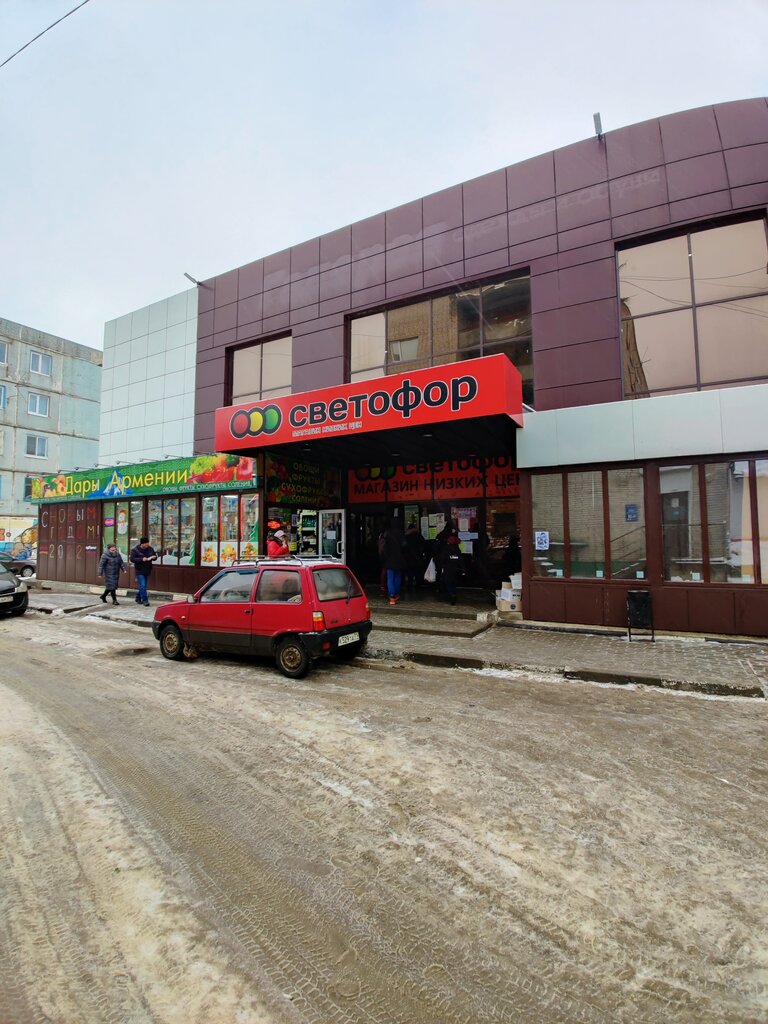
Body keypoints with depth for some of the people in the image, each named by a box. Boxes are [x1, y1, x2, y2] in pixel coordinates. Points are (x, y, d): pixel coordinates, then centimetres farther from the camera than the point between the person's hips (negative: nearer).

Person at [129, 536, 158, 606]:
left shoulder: (150, 549, 5)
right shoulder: (135, 550, -8)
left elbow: (155, 556, 16)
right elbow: (132, 559, -14)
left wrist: (154, 557, -9)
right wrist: (141, 559, -26)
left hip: (147, 571, 5)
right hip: (139, 571, -5)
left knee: (144, 586, 13)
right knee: (142, 586, -11)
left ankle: (138, 598, 31)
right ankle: (145, 600, -7)